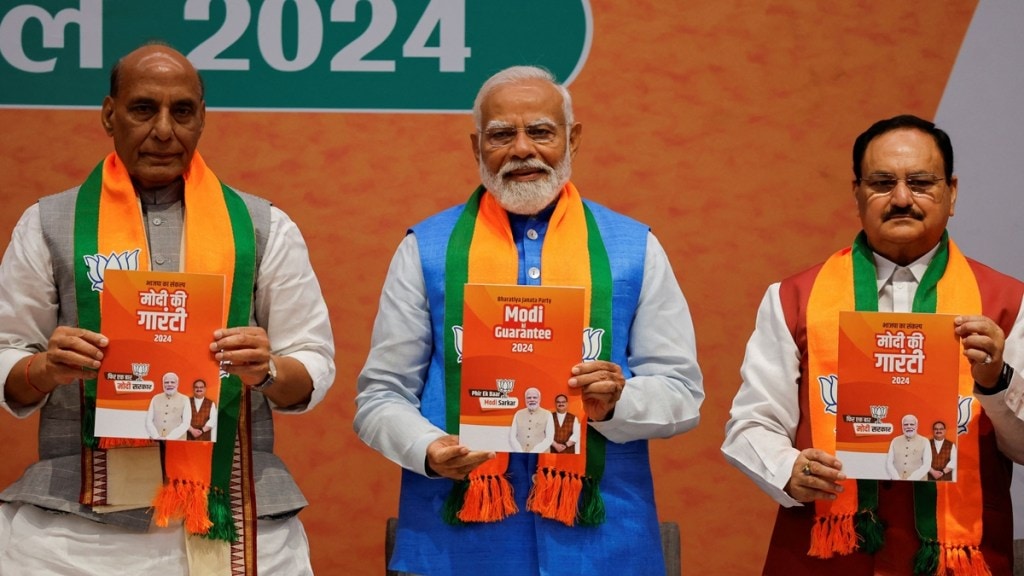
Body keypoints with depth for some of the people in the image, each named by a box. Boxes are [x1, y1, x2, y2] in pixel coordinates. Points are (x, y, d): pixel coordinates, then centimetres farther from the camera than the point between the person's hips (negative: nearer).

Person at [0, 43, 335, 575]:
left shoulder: (263, 228, 7)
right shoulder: (49, 225, 6)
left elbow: (314, 364, 5)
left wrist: (267, 370, -15)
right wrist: (46, 369, -14)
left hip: (231, 515, 1)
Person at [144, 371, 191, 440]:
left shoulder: (184, 400, 6)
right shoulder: (155, 399, 14)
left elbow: (185, 424, -2)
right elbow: (148, 421, 9)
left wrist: (168, 438, -12)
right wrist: (157, 437, -8)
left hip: (176, 441, -2)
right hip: (155, 441, 2)